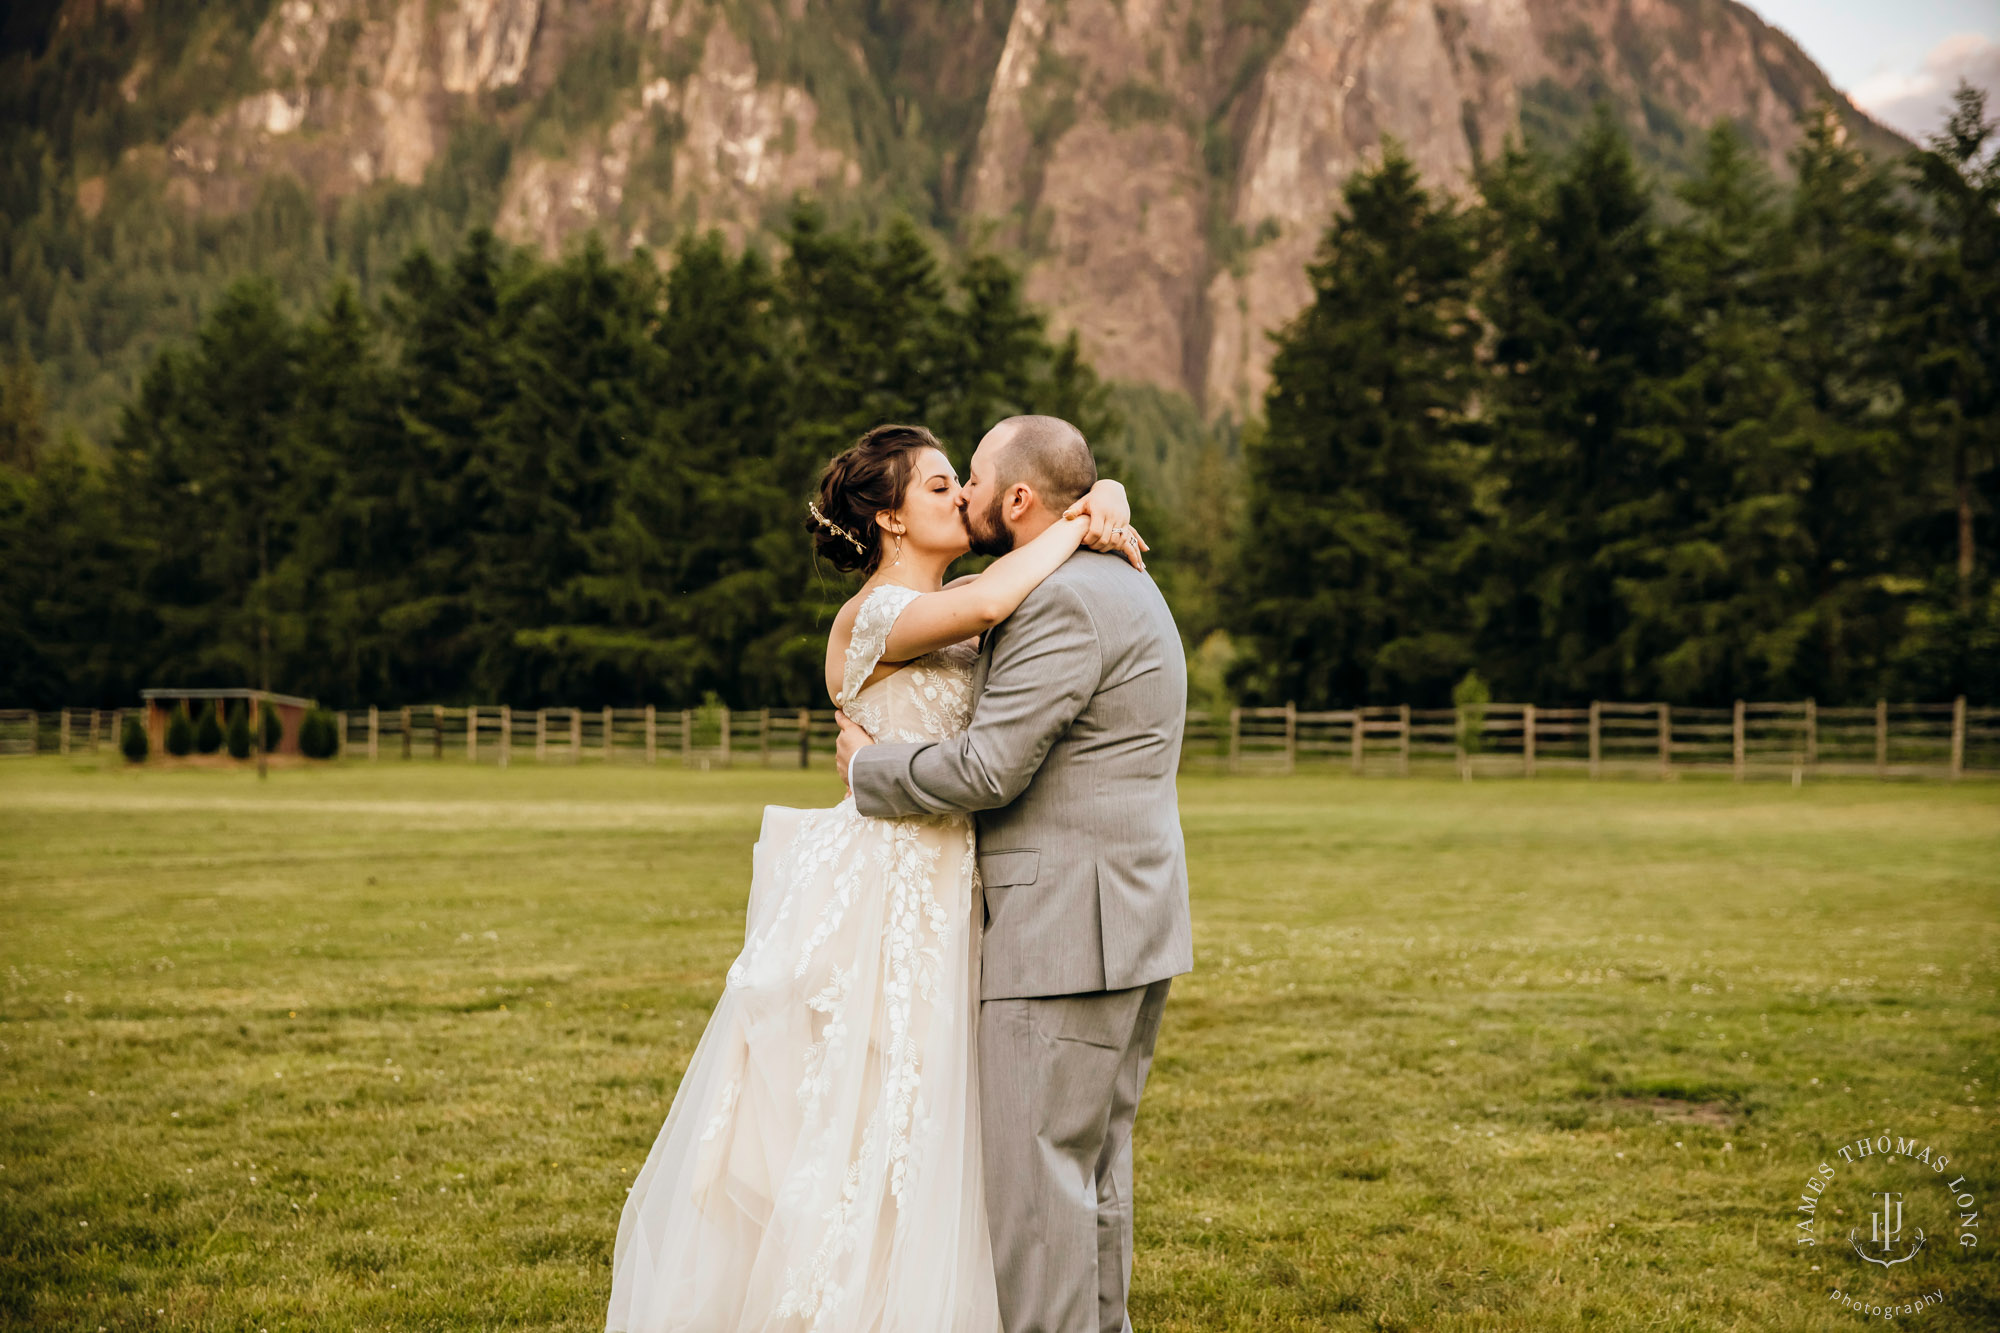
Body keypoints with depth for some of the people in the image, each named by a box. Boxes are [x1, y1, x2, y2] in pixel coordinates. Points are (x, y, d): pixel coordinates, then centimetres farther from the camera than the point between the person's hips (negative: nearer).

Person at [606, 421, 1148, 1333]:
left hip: (939, 899, 8)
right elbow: (988, 605, -33)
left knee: (914, 1131, 13)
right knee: (842, 1125, 0)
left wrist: (1107, 511, -4)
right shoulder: (873, 616, -13)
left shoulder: (954, 607, 11)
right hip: (876, 896, -8)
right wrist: (1075, 530, -17)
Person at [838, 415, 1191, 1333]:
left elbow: (987, 769, -20)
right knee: (1094, 1163, 14)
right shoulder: (1120, 587, 18)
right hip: (1125, 923, 10)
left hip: (1066, 932, -10)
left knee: (1036, 1167, -6)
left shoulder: (1063, 603, -16)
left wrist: (869, 767, -6)